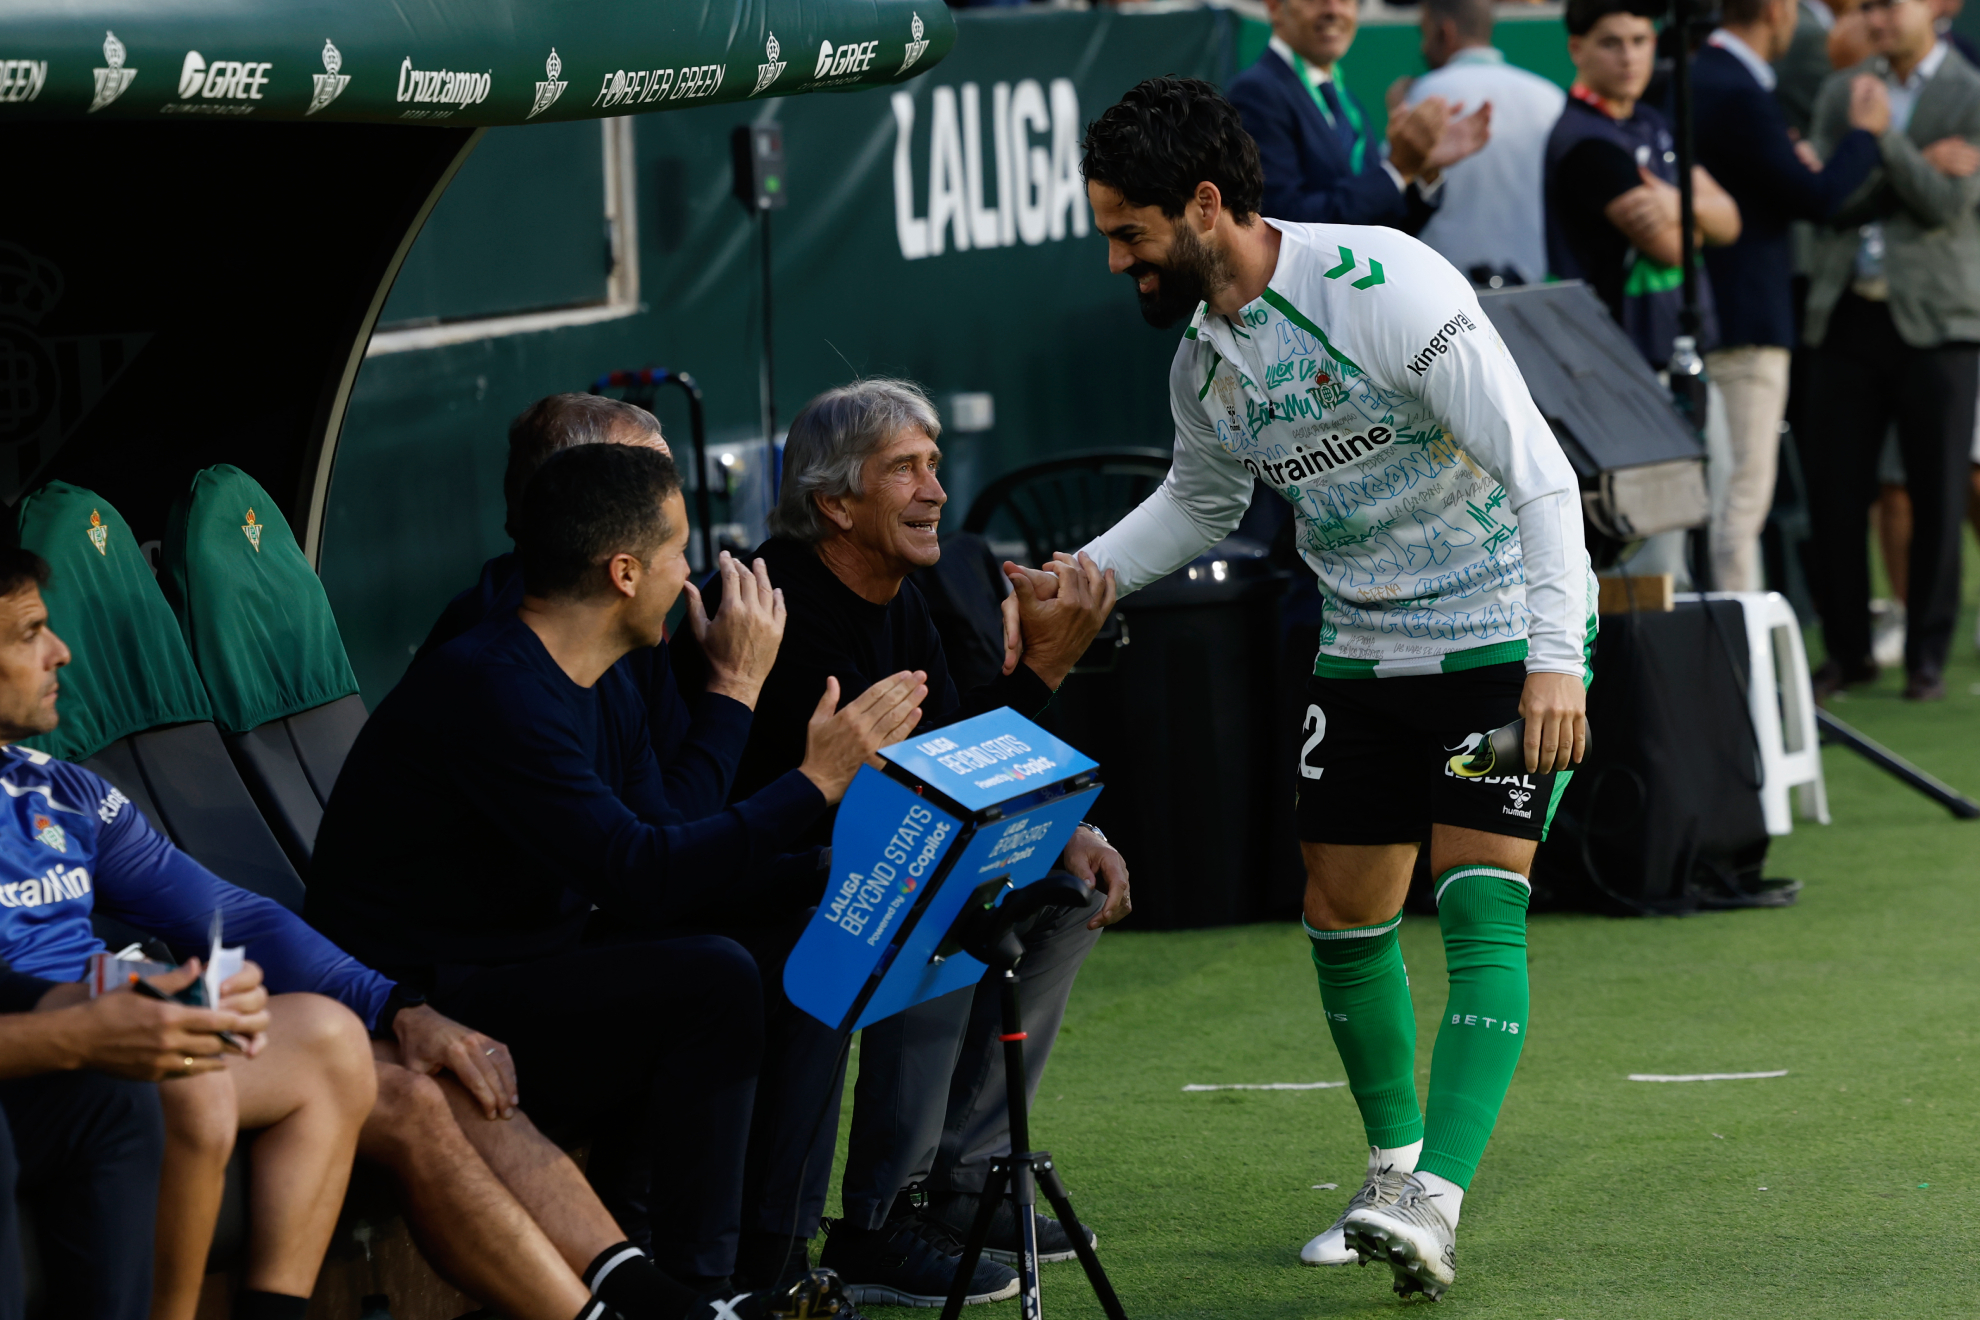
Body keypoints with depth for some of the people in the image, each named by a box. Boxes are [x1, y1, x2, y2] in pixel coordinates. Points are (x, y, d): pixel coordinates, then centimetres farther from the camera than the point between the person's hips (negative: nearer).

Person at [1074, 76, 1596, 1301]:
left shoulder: (1384, 284, -24)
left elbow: (1538, 467, -25)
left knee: (1480, 905, -17)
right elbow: (1199, 500, 22)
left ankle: (1435, 1205, -24)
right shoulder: (1202, 359, 0)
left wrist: (1557, 657, -32)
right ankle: (1395, 1170, 26)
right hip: (1363, 653, 7)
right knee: (1345, 918, 7)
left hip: (1505, 638, -7)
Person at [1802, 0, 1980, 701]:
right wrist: (1919, 166, -10)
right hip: (1848, 315, 3)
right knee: (1833, 487, 0)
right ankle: (1847, 648, 12)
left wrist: (1882, 136, -18)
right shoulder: (1842, 92, 11)